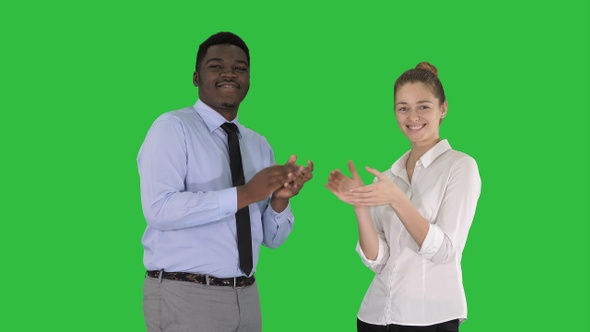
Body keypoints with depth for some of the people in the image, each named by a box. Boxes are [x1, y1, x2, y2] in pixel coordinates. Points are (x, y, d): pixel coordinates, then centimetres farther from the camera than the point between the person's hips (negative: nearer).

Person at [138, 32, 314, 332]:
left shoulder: (259, 145, 12)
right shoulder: (172, 128, -6)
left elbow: (272, 238, 10)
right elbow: (159, 209, -20)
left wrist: (280, 198, -11)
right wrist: (245, 194, -22)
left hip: (246, 296, 6)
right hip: (186, 296, -6)